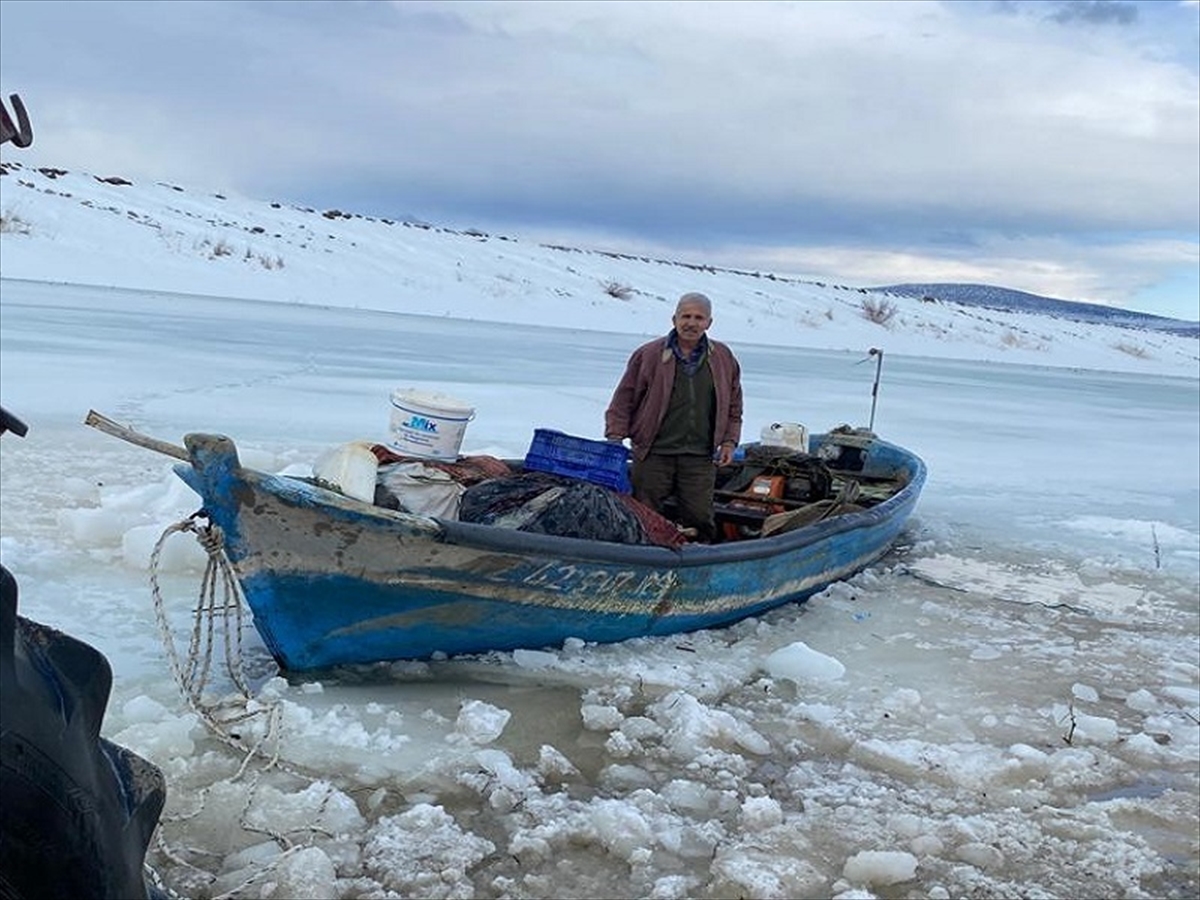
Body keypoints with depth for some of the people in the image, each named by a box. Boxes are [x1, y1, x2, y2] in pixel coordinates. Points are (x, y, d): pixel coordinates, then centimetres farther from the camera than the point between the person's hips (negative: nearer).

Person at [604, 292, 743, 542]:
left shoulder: (724, 359, 9)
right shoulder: (648, 355, 0)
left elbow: (733, 407, 19)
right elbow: (623, 401, 4)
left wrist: (729, 441, 8)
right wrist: (615, 438, -5)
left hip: (700, 458, 2)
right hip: (653, 454, -2)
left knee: (700, 519, 1)